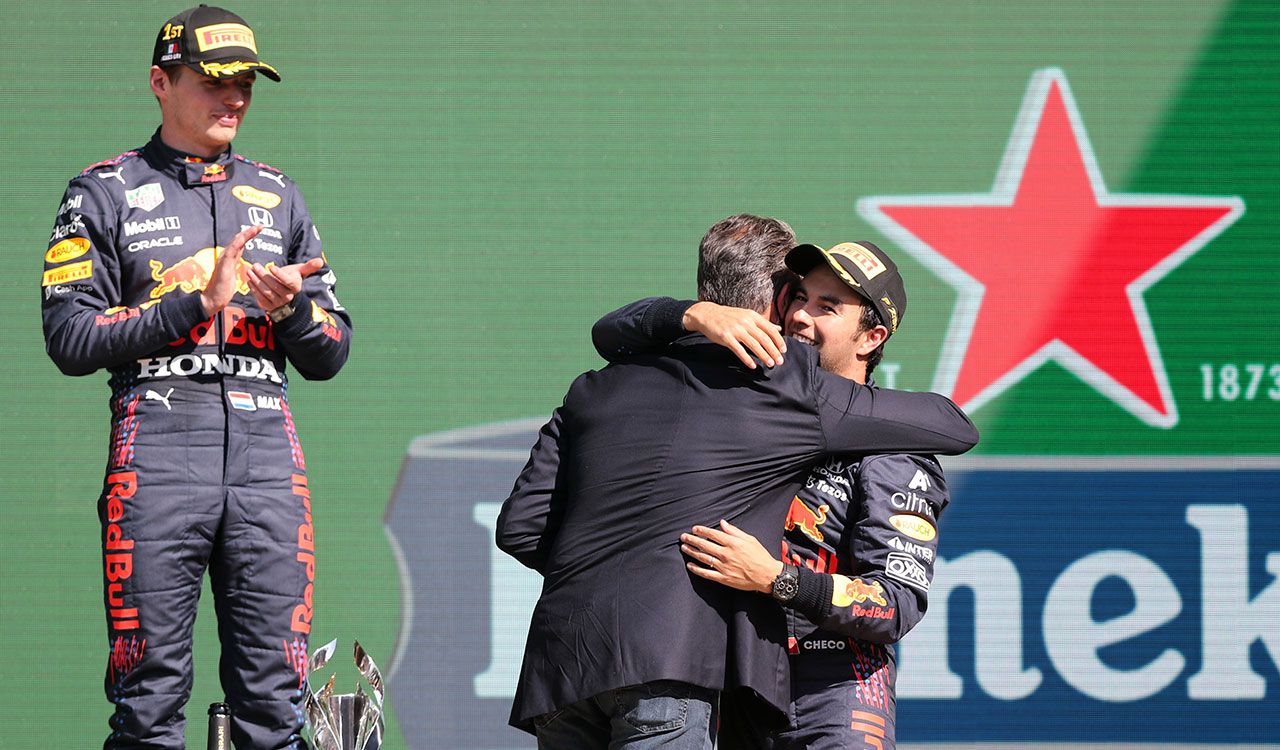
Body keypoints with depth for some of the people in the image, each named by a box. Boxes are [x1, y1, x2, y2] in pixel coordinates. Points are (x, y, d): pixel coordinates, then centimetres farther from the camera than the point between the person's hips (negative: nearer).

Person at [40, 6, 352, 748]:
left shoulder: (278, 197, 21)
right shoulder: (106, 193, 9)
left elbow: (330, 355, 19)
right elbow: (72, 339, -2)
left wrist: (292, 305, -3)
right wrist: (196, 304, -8)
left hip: (268, 449, 3)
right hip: (158, 448, -3)